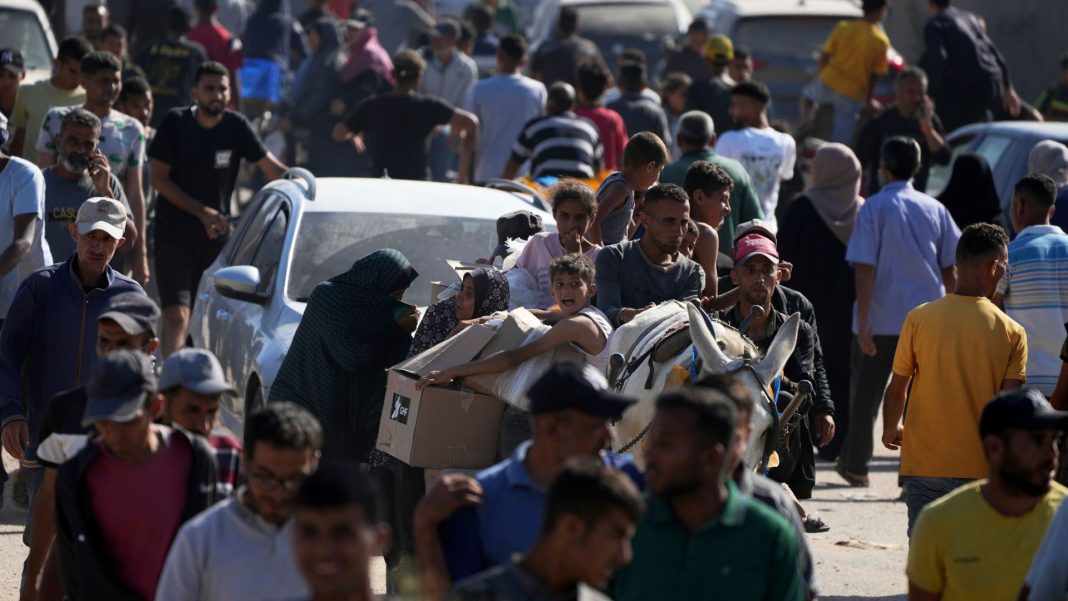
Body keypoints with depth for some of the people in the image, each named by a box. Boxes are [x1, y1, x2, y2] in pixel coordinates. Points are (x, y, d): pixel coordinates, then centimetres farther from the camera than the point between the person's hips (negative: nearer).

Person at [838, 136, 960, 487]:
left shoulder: (874, 208, -7)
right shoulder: (935, 209, 4)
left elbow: (864, 270, -12)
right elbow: (950, 271, 6)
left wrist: (862, 322, -11)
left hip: (881, 319, -2)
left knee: (865, 394, 14)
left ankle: (855, 465, 28)